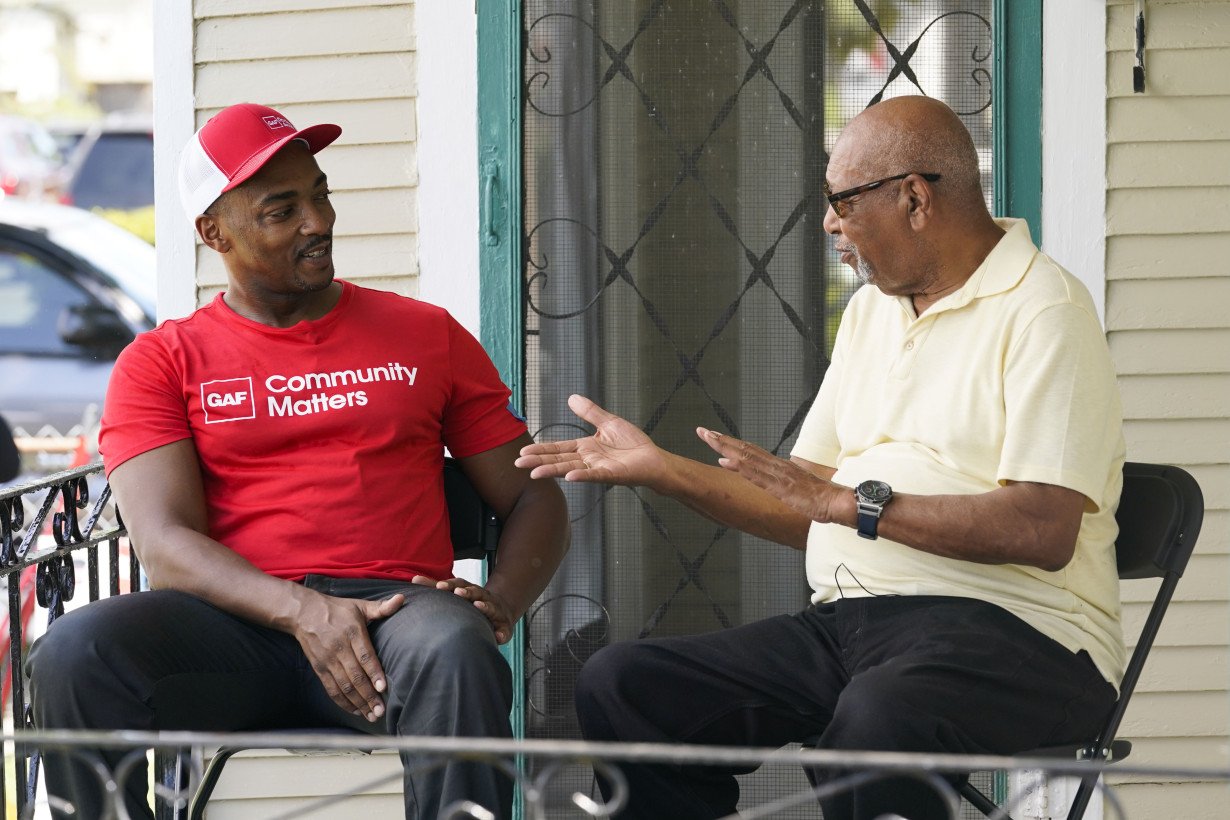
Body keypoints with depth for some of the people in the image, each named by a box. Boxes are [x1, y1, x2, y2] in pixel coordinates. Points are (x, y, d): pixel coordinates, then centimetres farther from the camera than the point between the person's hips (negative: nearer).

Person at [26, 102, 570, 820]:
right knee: (74, 654, -32)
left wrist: (505, 599, -3)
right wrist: (301, 610, -19)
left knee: (459, 657, -38)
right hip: (237, 621, 0)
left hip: (396, 608, 0)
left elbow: (534, 498, 21)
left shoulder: (427, 336, 20)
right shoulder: (161, 363, 15)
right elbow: (166, 543, 0)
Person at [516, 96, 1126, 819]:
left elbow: (1044, 530, -19)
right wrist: (657, 467, 17)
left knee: (877, 719, -41)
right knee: (618, 685, -10)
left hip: (1012, 627, -8)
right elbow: (808, 514, 24)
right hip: (850, 622, 8)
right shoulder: (871, 311, 23)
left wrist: (851, 500, -16)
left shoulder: (1042, 309, -6)